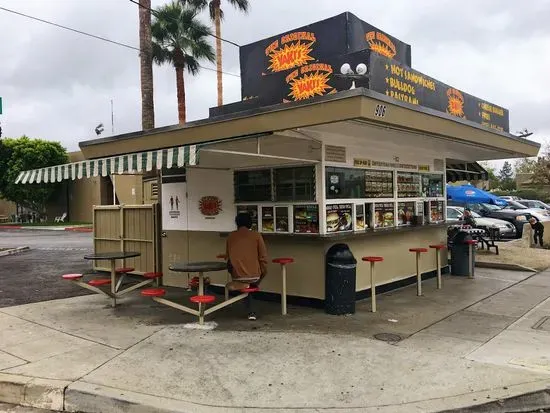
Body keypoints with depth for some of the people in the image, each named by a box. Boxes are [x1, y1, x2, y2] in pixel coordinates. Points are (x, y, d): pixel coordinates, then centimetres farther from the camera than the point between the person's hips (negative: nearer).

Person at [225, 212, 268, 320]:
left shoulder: (231, 236, 4)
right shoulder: (256, 235, -3)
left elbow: (228, 256, 11)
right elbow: (263, 257, -2)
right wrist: (263, 273, 13)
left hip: (237, 276, 0)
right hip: (254, 276, 0)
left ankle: (251, 312, 19)